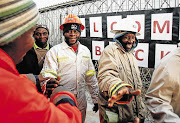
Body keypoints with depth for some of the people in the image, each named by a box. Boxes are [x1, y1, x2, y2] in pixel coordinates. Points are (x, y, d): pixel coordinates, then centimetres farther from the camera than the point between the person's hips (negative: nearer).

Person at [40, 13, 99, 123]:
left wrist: (96, 99, 12)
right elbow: (48, 76, -13)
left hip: (81, 103, 5)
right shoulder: (55, 51, -8)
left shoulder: (85, 51, 7)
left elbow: (91, 77, 11)